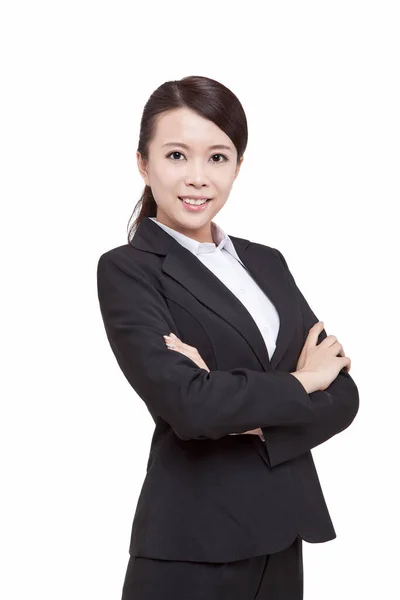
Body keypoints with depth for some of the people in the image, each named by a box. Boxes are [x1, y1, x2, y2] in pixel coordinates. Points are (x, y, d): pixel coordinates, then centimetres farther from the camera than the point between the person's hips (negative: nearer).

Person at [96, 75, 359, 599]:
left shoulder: (267, 262, 8)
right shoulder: (127, 270, -8)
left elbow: (343, 395, 0)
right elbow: (188, 405, -22)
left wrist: (245, 412, -16)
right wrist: (298, 383, -8)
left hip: (283, 534, 5)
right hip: (193, 544, -5)